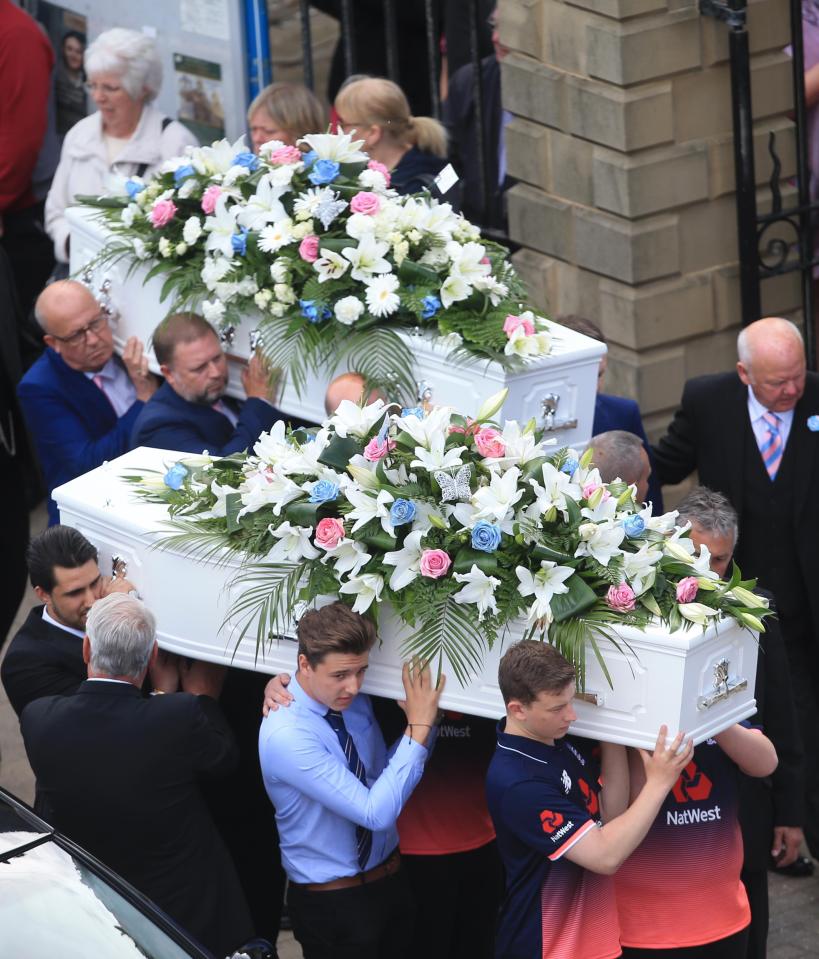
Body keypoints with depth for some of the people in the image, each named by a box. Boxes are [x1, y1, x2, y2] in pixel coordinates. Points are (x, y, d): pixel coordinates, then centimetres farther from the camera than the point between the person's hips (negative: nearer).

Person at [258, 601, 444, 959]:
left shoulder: (354, 701, -3)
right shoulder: (286, 735, -28)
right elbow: (376, 812, -31)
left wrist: (422, 722, -9)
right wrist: (419, 726, -28)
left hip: (391, 879, 7)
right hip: (332, 903, -7)